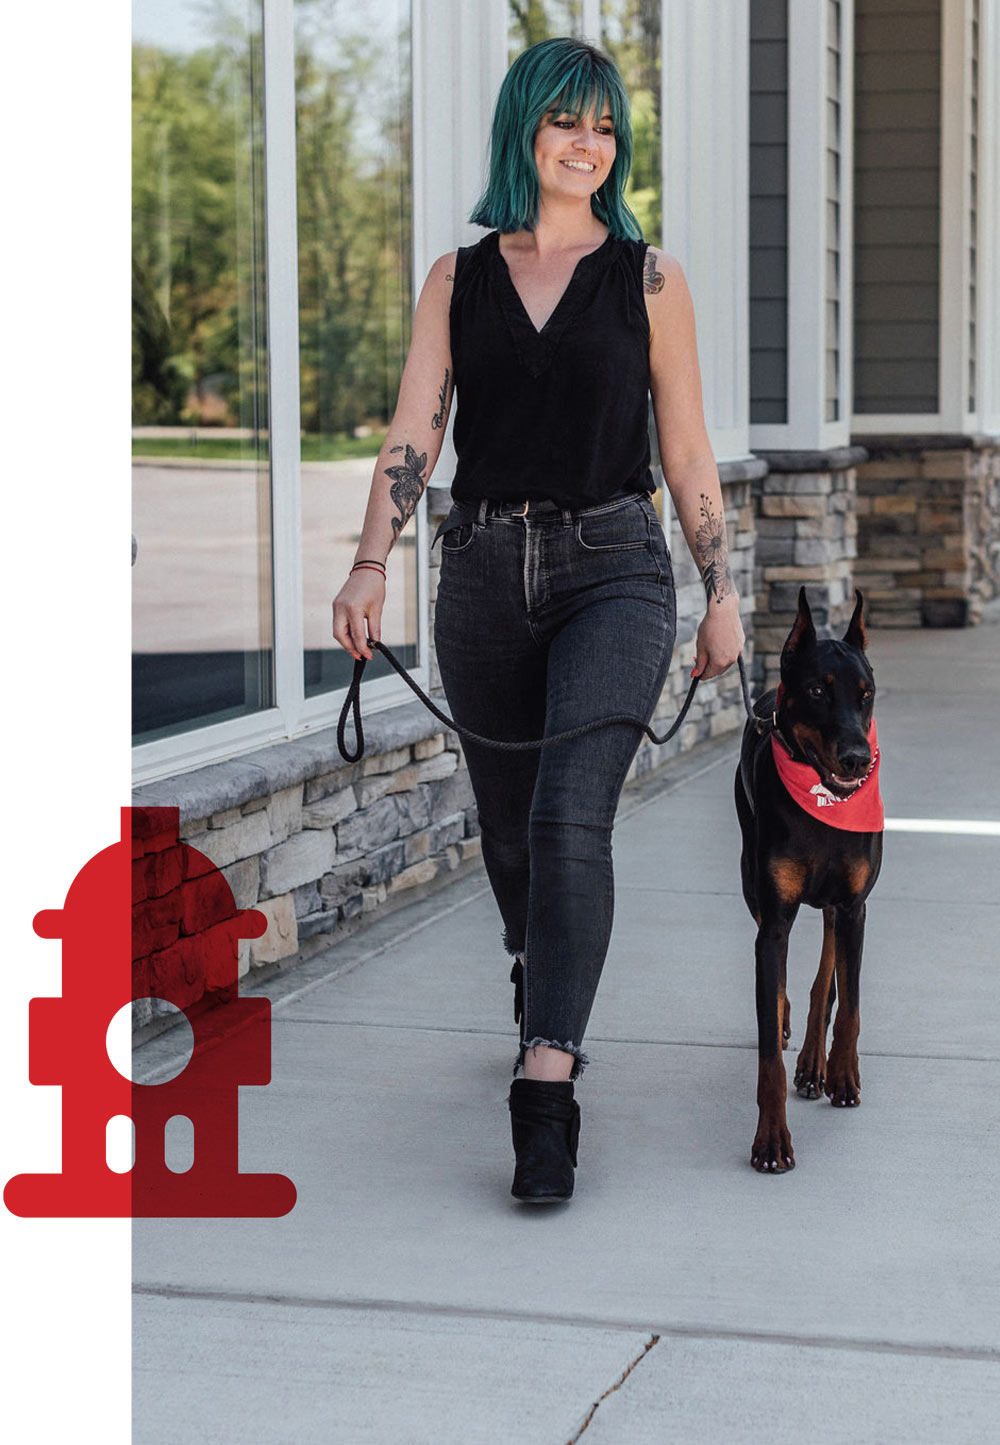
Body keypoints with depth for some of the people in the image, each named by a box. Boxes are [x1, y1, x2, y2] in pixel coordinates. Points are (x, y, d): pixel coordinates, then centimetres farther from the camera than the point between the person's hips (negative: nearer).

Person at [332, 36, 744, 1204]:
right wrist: (370, 565, -16)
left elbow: (687, 450, 7)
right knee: (509, 832, 14)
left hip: (612, 570, -3)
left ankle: (545, 1092, -25)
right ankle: (545, 1008, 42)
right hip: (485, 573, 3)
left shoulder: (648, 278, 4)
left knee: (569, 816, -21)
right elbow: (413, 432, -1)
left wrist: (721, 593, 6)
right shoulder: (456, 282, 8)